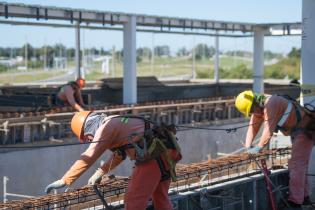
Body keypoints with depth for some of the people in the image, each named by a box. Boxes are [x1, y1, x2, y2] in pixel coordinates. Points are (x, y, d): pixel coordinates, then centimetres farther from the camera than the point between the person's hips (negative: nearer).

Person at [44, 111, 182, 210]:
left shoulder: (106, 127, -4)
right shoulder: (117, 123, 24)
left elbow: (87, 158, -8)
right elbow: (119, 154, 38)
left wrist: (64, 181, -3)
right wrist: (99, 173, 42)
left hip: (153, 155, -10)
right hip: (165, 153, 10)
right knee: (160, 199, 21)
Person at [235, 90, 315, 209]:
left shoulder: (271, 103, -27)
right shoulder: (259, 107, 3)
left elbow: (269, 128, -30)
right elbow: (253, 126, 3)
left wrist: (259, 147, -26)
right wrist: (248, 146, -6)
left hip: (305, 130, -11)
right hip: (296, 131, 11)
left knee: (296, 164, -13)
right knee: (300, 163, 20)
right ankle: (303, 196, 33)